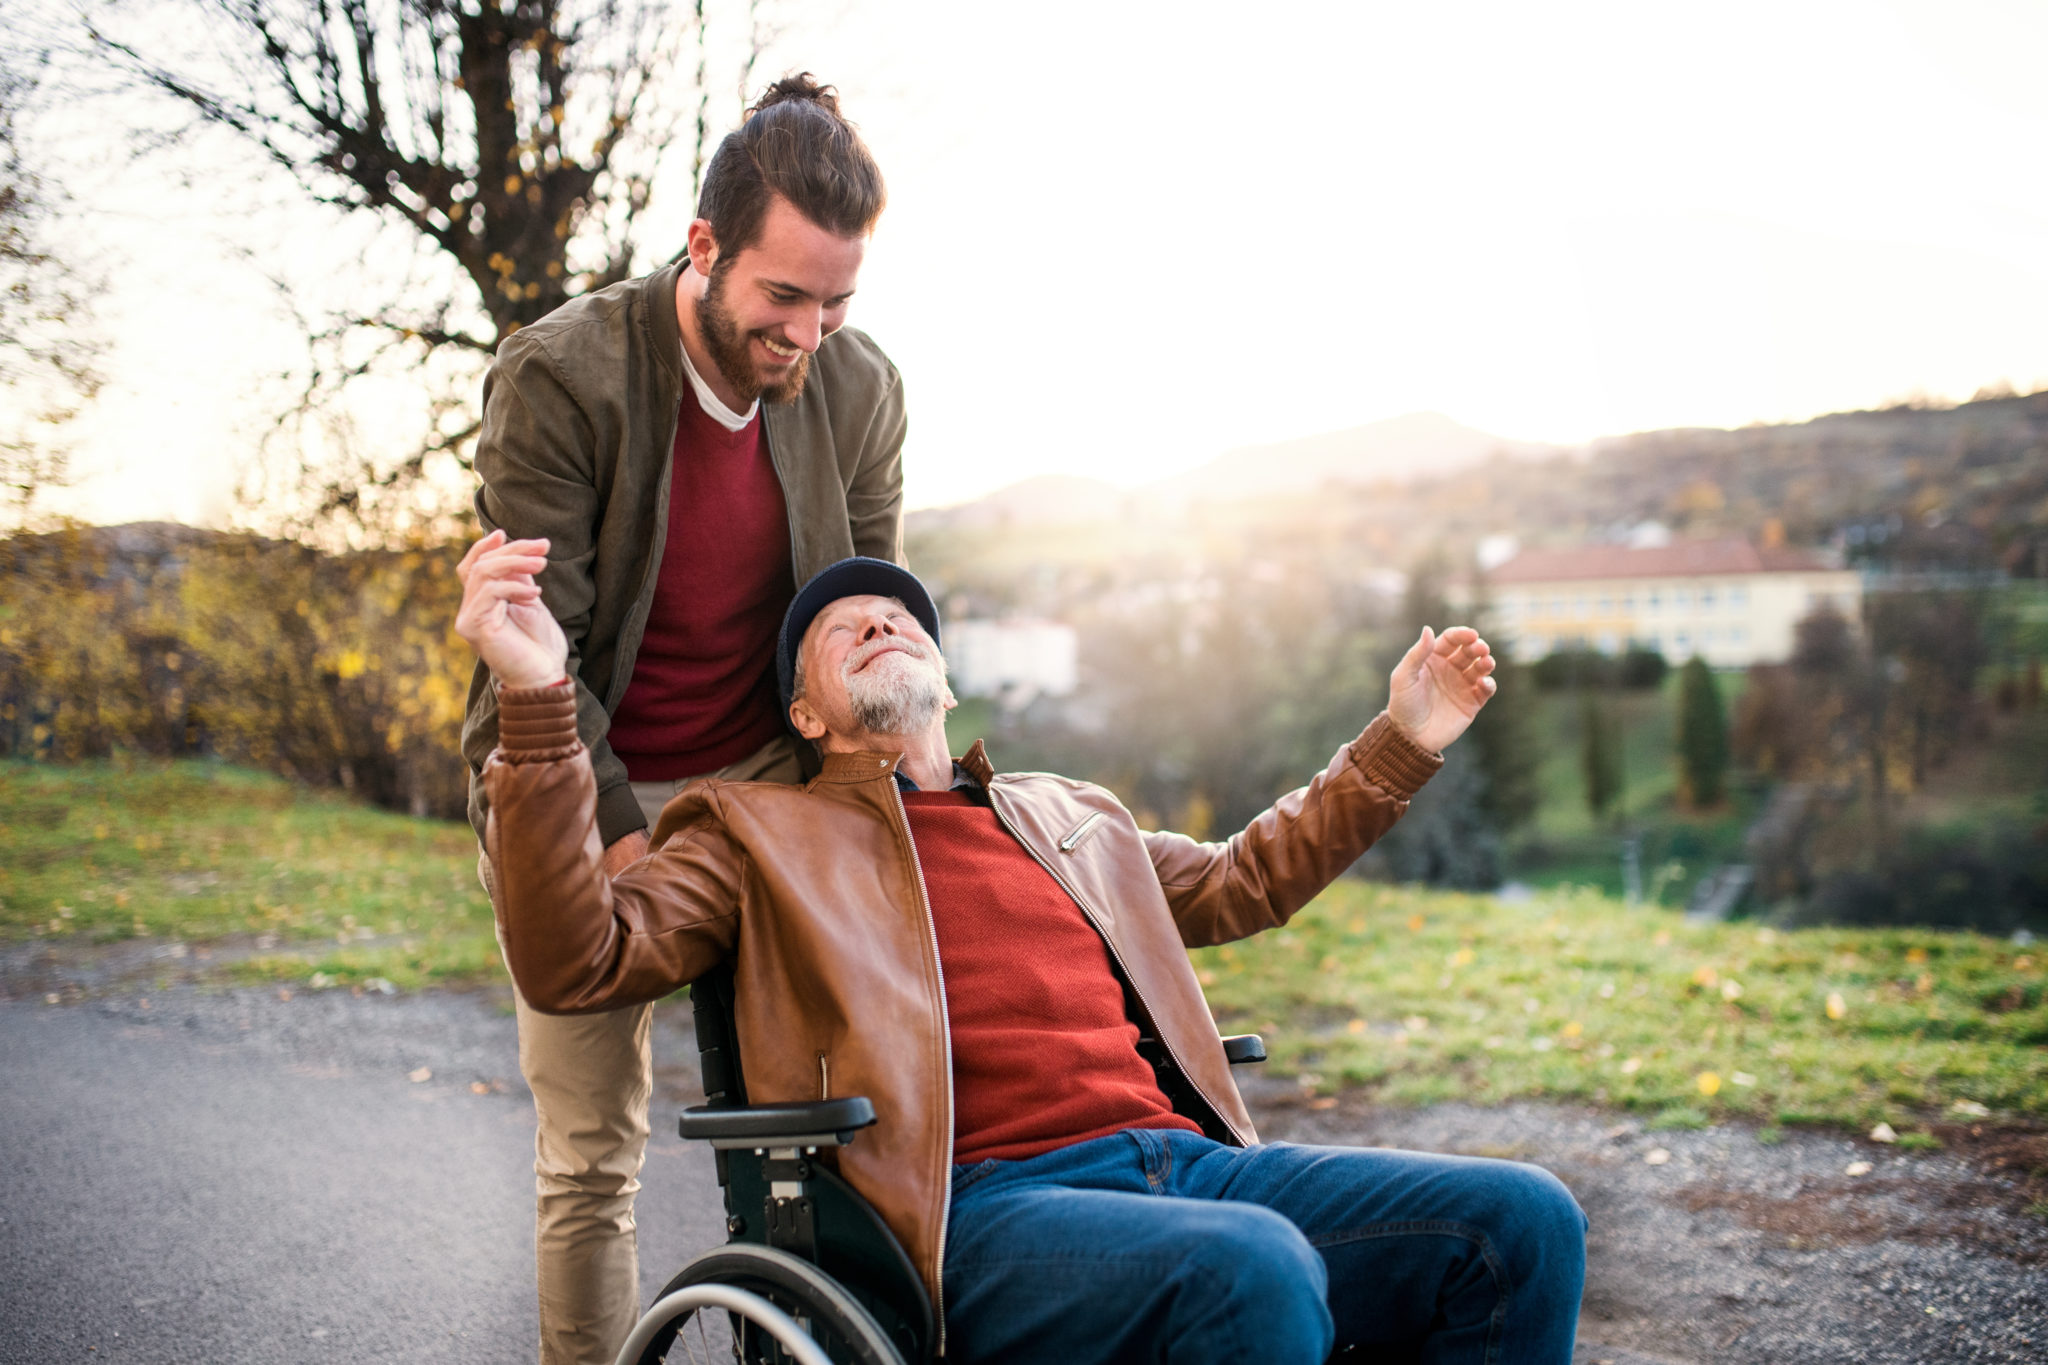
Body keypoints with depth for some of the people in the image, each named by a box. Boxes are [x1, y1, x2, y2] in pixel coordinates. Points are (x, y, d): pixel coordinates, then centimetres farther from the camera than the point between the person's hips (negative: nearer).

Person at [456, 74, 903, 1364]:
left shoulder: (862, 388, -5)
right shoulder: (560, 377, -18)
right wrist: (622, 840, -18)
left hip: (761, 778, 3)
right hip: (582, 792, -3)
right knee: (593, 1150, 1)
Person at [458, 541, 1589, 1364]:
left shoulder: (1069, 817, 30)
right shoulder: (761, 834, 14)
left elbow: (1242, 880, 42)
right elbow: (579, 960, -1)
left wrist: (1401, 743, 39)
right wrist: (536, 700, -13)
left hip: (1184, 1159, 6)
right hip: (984, 1206, -6)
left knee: (1520, 1220, -13)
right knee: (1252, 1266, -36)